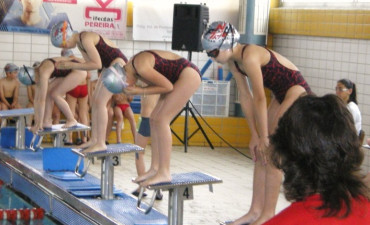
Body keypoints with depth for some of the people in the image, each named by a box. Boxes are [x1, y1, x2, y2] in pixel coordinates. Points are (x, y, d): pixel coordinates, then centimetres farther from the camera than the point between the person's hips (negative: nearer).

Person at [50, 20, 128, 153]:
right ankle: (94, 139, 12)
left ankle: (101, 143, -11)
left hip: (117, 62, -10)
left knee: (100, 102, -13)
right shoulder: (79, 42, 9)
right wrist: (68, 66, 1)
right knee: (94, 101, 9)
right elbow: (90, 63, 14)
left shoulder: (86, 39, -21)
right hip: (109, 65, 10)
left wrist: (72, 65, -20)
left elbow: (97, 64, -23)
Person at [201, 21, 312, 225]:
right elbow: (245, 98, 3)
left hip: (297, 91, -9)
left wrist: (264, 137, -19)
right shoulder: (233, 61, 1)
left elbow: (260, 99, -25)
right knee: (260, 154, 6)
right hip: (281, 95, 9)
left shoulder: (250, 56, -27)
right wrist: (255, 135, 2)